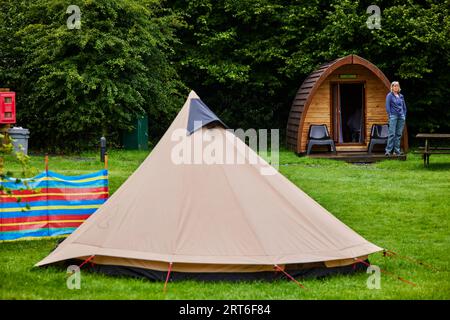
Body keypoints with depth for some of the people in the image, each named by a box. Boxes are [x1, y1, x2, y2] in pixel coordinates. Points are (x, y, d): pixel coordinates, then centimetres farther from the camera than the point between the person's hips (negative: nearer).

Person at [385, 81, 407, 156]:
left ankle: (397, 150, 9)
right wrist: (390, 116, -11)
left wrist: (404, 116, 9)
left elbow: (404, 107, 19)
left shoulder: (401, 96, 15)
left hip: (401, 117, 5)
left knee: (399, 134, 5)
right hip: (393, 116, -5)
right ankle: (388, 150, -10)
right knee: (392, 134, -10)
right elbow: (387, 106, -4)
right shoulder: (389, 95, 0)